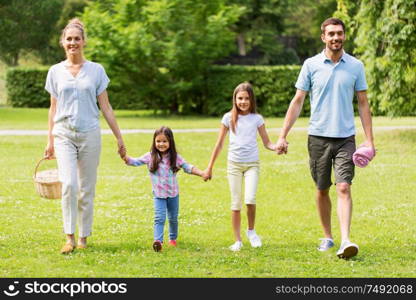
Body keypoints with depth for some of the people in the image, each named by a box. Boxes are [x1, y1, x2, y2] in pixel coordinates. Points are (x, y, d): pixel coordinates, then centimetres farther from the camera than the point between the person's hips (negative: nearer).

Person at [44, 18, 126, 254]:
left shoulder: (96, 70, 4)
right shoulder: (56, 72, 7)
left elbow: (106, 107, 6)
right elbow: (53, 109, 12)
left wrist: (119, 137, 4)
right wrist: (50, 141, 11)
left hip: (90, 135, 0)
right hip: (64, 135, 0)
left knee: (87, 189, 3)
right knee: (69, 185, -16)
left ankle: (84, 237, 14)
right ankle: (70, 238, -11)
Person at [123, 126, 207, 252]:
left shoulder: (175, 157, -4)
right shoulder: (150, 157, -7)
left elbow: (187, 167, -1)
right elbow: (135, 162, -10)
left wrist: (201, 173, -13)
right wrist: (125, 157, -30)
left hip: (173, 194, 2)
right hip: (159, 194, -2)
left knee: (173, 218, 15)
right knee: (159, 218, -17)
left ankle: (173, 238, 36)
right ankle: (158, 241, -26)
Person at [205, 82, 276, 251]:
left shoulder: (257, 119, 2)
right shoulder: (229, 118, 2)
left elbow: (266, 143, 5)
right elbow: (219, 144, 8)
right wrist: (209, 167, 8)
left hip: (252, 163, -1)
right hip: (234, 164, 1)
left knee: (250, 199, -17)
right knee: (236, 204, 1)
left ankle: (251, 231, 7)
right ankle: (237, 240, 8)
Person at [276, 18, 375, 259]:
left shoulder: (356, 66, 3)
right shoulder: (311, 65, 1)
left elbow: (363, 104, 7)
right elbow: (298, 101, 4)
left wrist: (370, 139, 2)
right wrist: (283, 136, 0)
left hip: (345, 138, -1)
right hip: (318, 137, 1)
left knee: (344, 188, -13)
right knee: (322, 190, 8)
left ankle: (345, 241, -20)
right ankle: (327, 237, 23)